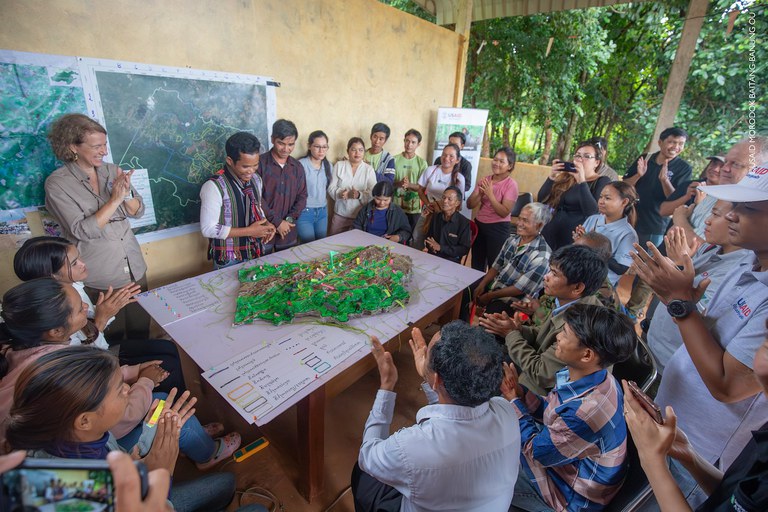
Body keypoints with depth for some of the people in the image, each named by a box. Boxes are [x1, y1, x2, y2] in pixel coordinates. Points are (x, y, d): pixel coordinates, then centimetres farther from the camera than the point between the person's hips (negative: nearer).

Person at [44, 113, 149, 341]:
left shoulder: (111, 171, 2)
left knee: (141, 330, 15)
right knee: (112, 337, 10)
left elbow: (138, 211, 2)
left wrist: (127, 194, -18)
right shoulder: (57, 183, -10)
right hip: (100, 279, -4)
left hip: (135, 268, 4)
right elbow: (81, 231, -17)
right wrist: (114, 199, -23)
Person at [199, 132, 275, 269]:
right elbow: (208, 229, -21)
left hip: (255, 254, 6)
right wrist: (249, 231, -23)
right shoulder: (214, 186, -21)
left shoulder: (256, 179, 0)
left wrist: (266, 224, -6)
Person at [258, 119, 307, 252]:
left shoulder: (297, 167, 6)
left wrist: (290, 219, -8)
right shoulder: (259, 163, -9)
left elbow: (302, 196, 6)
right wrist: (276, 222, -15)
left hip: (288, 231, 4)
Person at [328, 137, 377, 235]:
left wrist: (359, 195, -27)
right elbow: (331, 188, 0)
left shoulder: (369, 169, 0)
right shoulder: (339, 165, 2)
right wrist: (342, 193, -22)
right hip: (340, 215, 1)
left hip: (361, 216, -1)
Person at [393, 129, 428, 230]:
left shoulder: (422, 163, -1)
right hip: (395, 205, 0)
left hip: (414, 208, 0)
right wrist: (399, 183, -21)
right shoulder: (395, 160, 0)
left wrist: (409, 185, -22)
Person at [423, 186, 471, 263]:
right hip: (431, 256, 4)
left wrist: (440, 248, -14)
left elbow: (464, 249, -7)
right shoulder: (436, 217, 11)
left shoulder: (464, 223, -6)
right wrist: (427, 247, -3)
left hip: (451, 261, -4)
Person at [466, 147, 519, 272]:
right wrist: (480, 194, -17)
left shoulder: (511, 184, -11)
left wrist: (490, 194, -24)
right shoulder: (485, 180, 4)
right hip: (479, 224, 5)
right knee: (476, 265, 16)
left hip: (498, 229, -5)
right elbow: (470, 205, 1)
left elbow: (504, 213, -19)